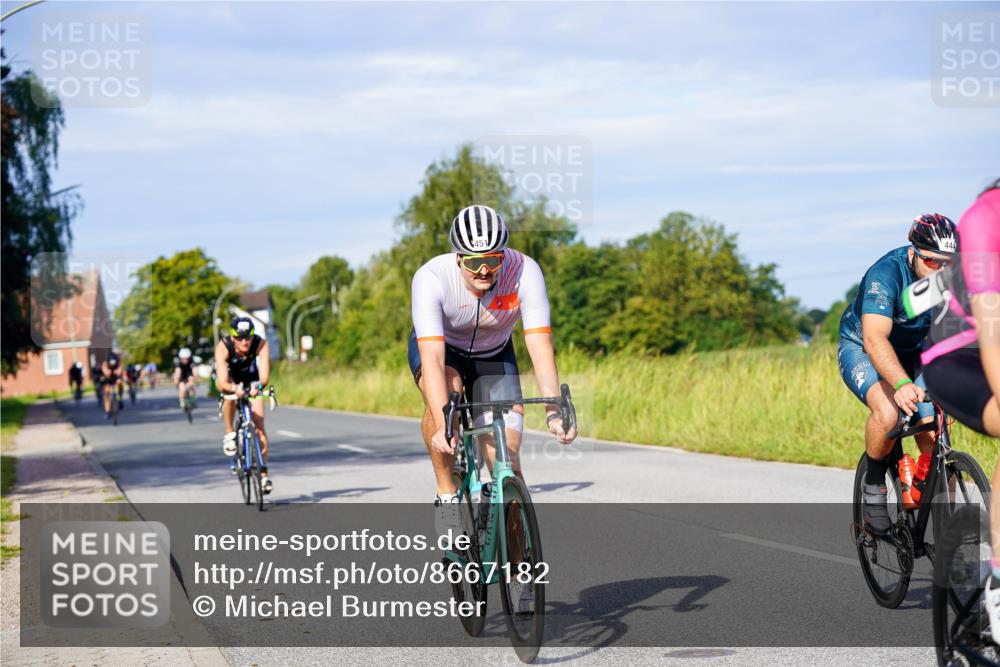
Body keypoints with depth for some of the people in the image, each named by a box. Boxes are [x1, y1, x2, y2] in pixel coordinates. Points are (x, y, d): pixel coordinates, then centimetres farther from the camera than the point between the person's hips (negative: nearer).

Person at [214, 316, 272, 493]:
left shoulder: (261, 344, -35)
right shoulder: (223, 347, -37)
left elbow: (264, 375, -44)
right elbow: (223, 382, -45)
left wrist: (258, 386, -65)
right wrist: (234, 388, -66)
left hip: (251, 380, 1)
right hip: (229, 377, -1)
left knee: (259, 424, -9)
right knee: (230, 391, -36)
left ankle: (263, 473, -2)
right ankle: (229, 433, -16)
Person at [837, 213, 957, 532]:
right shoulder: (886, 274, -33)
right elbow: (875, 339, -45)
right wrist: (902, 384, -61)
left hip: (911, 354, 4)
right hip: (861, 349, -4)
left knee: (933, 438, -13)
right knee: (888, 411, -32)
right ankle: (873, 484, -8)